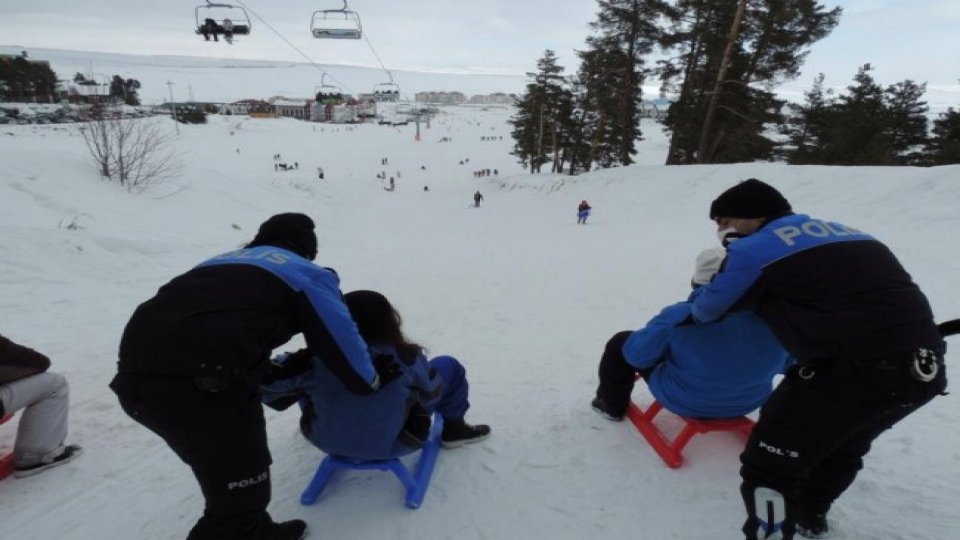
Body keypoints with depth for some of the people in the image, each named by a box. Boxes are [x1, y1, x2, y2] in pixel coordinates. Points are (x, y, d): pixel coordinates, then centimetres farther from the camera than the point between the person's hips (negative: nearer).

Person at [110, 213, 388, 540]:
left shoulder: (224, 262, 30)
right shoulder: (306, 273, 12)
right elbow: (342, 342, 11)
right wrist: (370, 382, 30)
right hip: (205, 386, -8)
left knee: (230, 475, 30)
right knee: (239, 500, 13)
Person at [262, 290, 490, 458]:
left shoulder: (315, 361, -24)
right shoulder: (405, 359, -29)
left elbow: (267, 383, -11)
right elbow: (431, 393, -11)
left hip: (325, 440, 3)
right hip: (388, 447, -2)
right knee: (448, 366, 5)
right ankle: (453, 427, 27)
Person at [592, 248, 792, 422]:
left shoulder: (679, 316, -29)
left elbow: (637, 355, -18)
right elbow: (784, 364, 3)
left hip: (684, 402, -4)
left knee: (620, 343, 12)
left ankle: (612, 405, 31)